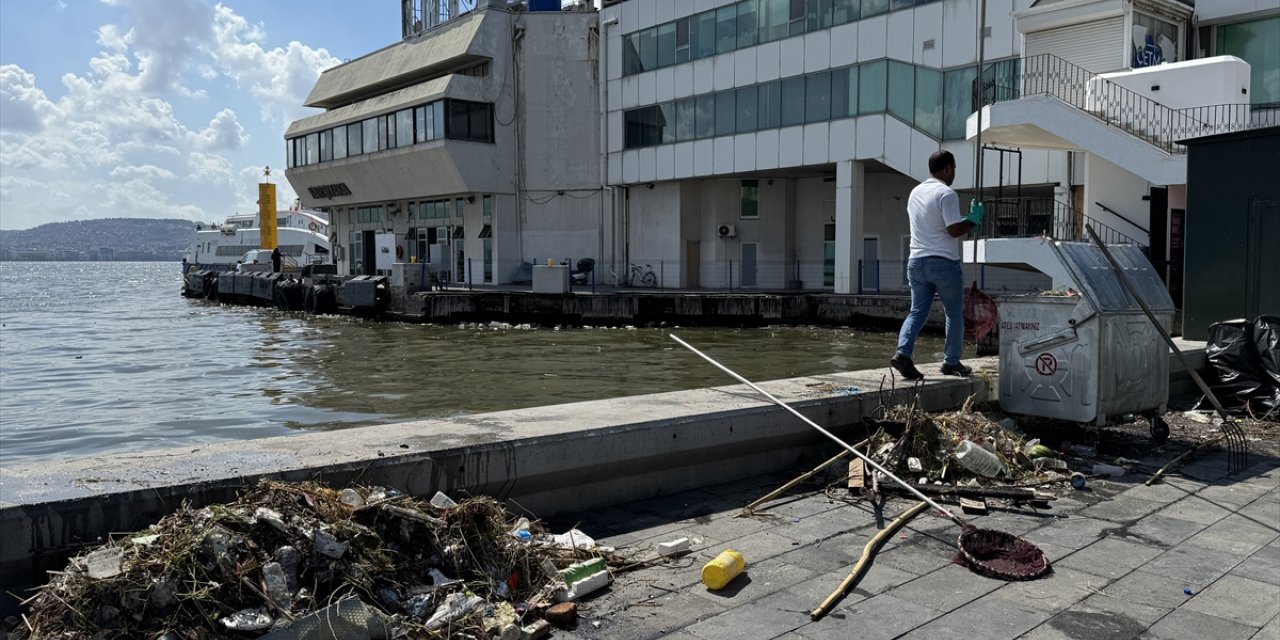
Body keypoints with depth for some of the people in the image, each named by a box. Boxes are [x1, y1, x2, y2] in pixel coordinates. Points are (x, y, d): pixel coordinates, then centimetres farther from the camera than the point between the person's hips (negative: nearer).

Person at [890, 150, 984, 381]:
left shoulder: (915, 192, 13)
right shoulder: (946, 193, -12)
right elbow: (954, 230, -18)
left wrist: (966, 220, 24)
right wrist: (973, 219, -1)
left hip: (916, 261, 6)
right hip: (943, 262, -6)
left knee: (917, 311, 6)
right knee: (954, 313, 8)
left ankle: (903, 353, -13)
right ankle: (951, 362, 13)